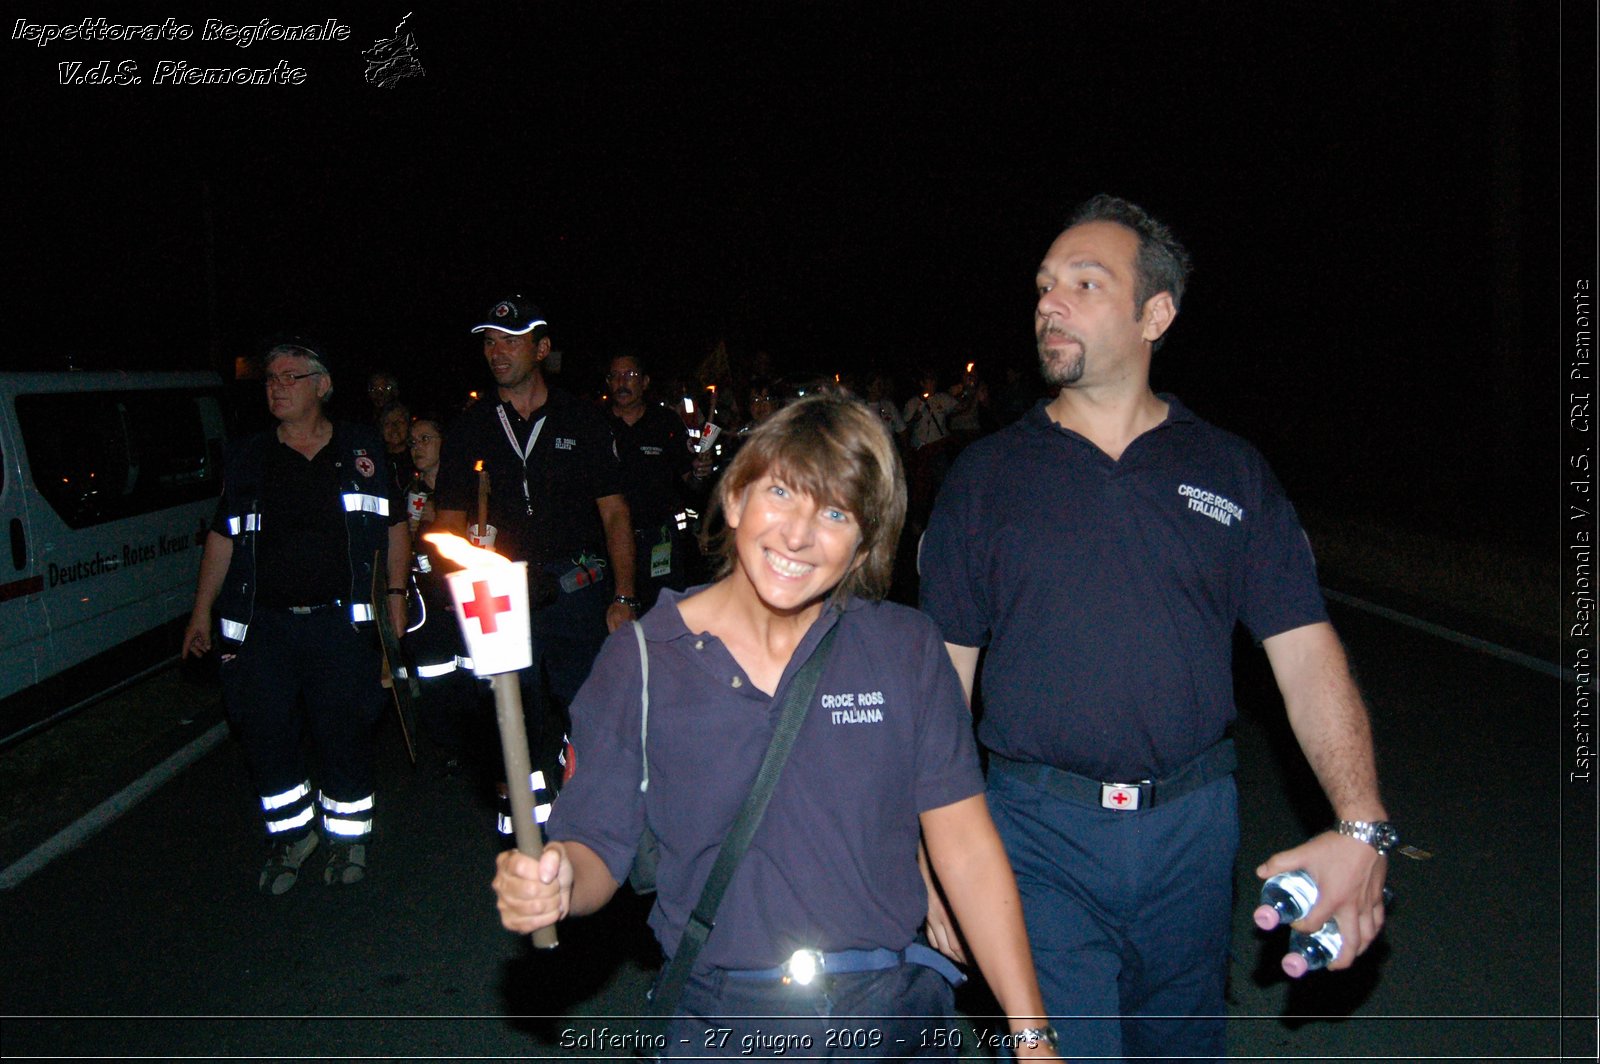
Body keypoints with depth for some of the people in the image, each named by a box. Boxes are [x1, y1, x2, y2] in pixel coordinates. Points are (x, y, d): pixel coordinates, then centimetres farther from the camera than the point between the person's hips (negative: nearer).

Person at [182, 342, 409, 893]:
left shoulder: (361, 450, 6)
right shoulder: (250, 457, 9)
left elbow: (394, 525, 10)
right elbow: (223, 535, 12)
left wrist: (396, 594, 5)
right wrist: (202, 612, 9)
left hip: (340, 621, -2)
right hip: (263, 624, 2)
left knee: (343, 735, 2)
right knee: (264, 733, 2)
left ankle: (348, 836, 21)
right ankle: (292, 832, 23)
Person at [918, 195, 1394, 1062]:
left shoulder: (1231, 472, 2)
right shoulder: (987, 474, -1)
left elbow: (1307, 654, -2)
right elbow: (943, 671, 1)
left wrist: (1361, 826, -16)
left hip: (1191, 826, 2)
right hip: (1039, 828, -2)